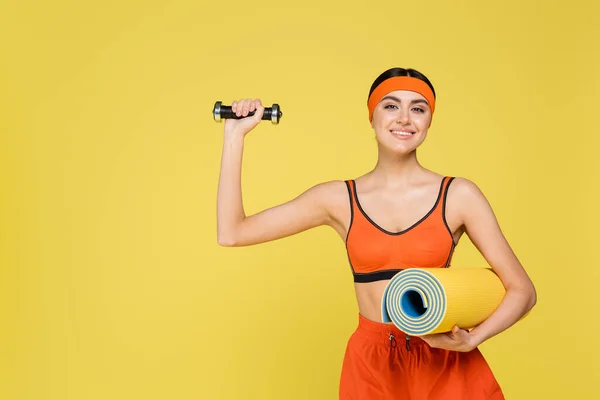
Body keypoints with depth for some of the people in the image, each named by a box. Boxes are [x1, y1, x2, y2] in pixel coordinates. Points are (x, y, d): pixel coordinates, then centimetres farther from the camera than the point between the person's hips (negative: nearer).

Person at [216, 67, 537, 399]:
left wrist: (471, 340, -19)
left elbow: (522, 291, -2)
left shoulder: (459, 196, -5)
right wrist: (235, 135, -3)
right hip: (371, 367, 1)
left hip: (447, 364, -1)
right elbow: (232, 233, -3)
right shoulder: (339, 199, -2)